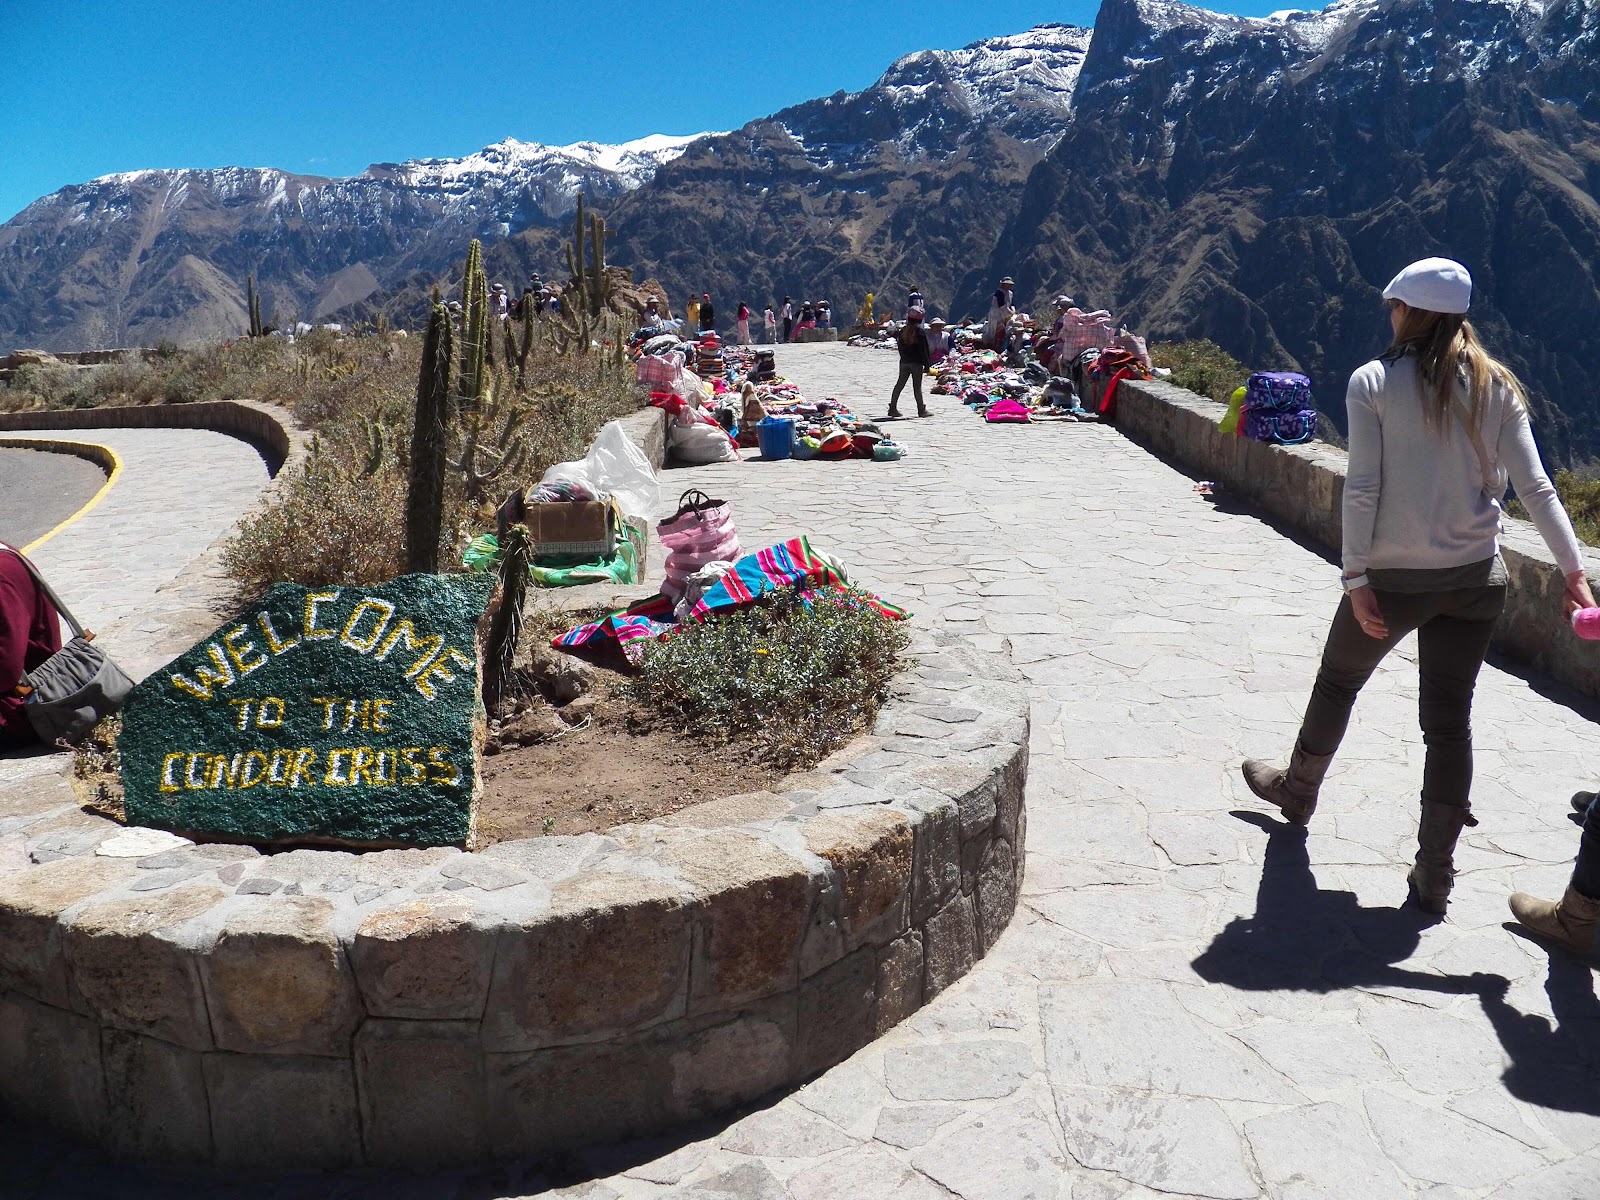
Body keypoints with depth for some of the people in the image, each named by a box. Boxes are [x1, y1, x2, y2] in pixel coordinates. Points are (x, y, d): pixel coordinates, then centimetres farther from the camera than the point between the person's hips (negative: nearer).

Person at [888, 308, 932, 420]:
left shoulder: (902, 331, 6)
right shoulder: (920, 332, -12)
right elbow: (923, 350, -12)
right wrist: (927, 364, -7)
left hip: (904, 362, 6)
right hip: (916, 363, -5)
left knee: (899, 385, 9)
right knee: (917, 386, -3)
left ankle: (893, 408, 8)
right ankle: (921, 410, 1)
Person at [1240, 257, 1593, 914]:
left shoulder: (1373, 382, -8)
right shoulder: (1496, 386, 2)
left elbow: (1362, 487, -13)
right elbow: (1534, 486, -4)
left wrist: (1356, 576, -10)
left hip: (1394, 576, -3)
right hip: (1476, 579, 3)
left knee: (1339, 681, 21)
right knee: (1450, 719, 8)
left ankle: (1298, 789, 42)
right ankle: (1434, 873, 14)